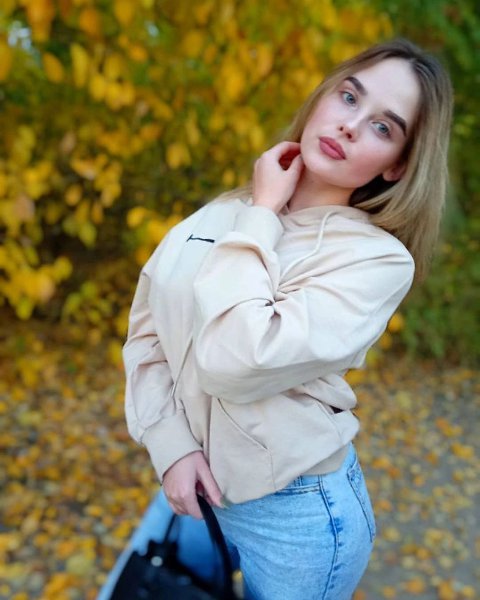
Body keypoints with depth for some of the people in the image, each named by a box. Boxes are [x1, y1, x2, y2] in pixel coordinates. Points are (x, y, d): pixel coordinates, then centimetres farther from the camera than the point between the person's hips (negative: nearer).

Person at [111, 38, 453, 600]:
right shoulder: (224, 213, -2)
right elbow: (147, 331, 0)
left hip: (293, 514, -5)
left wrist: (261, 216, -20)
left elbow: (232, 363, -29)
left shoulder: (379, 258, -19)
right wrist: (169, 443, -11)